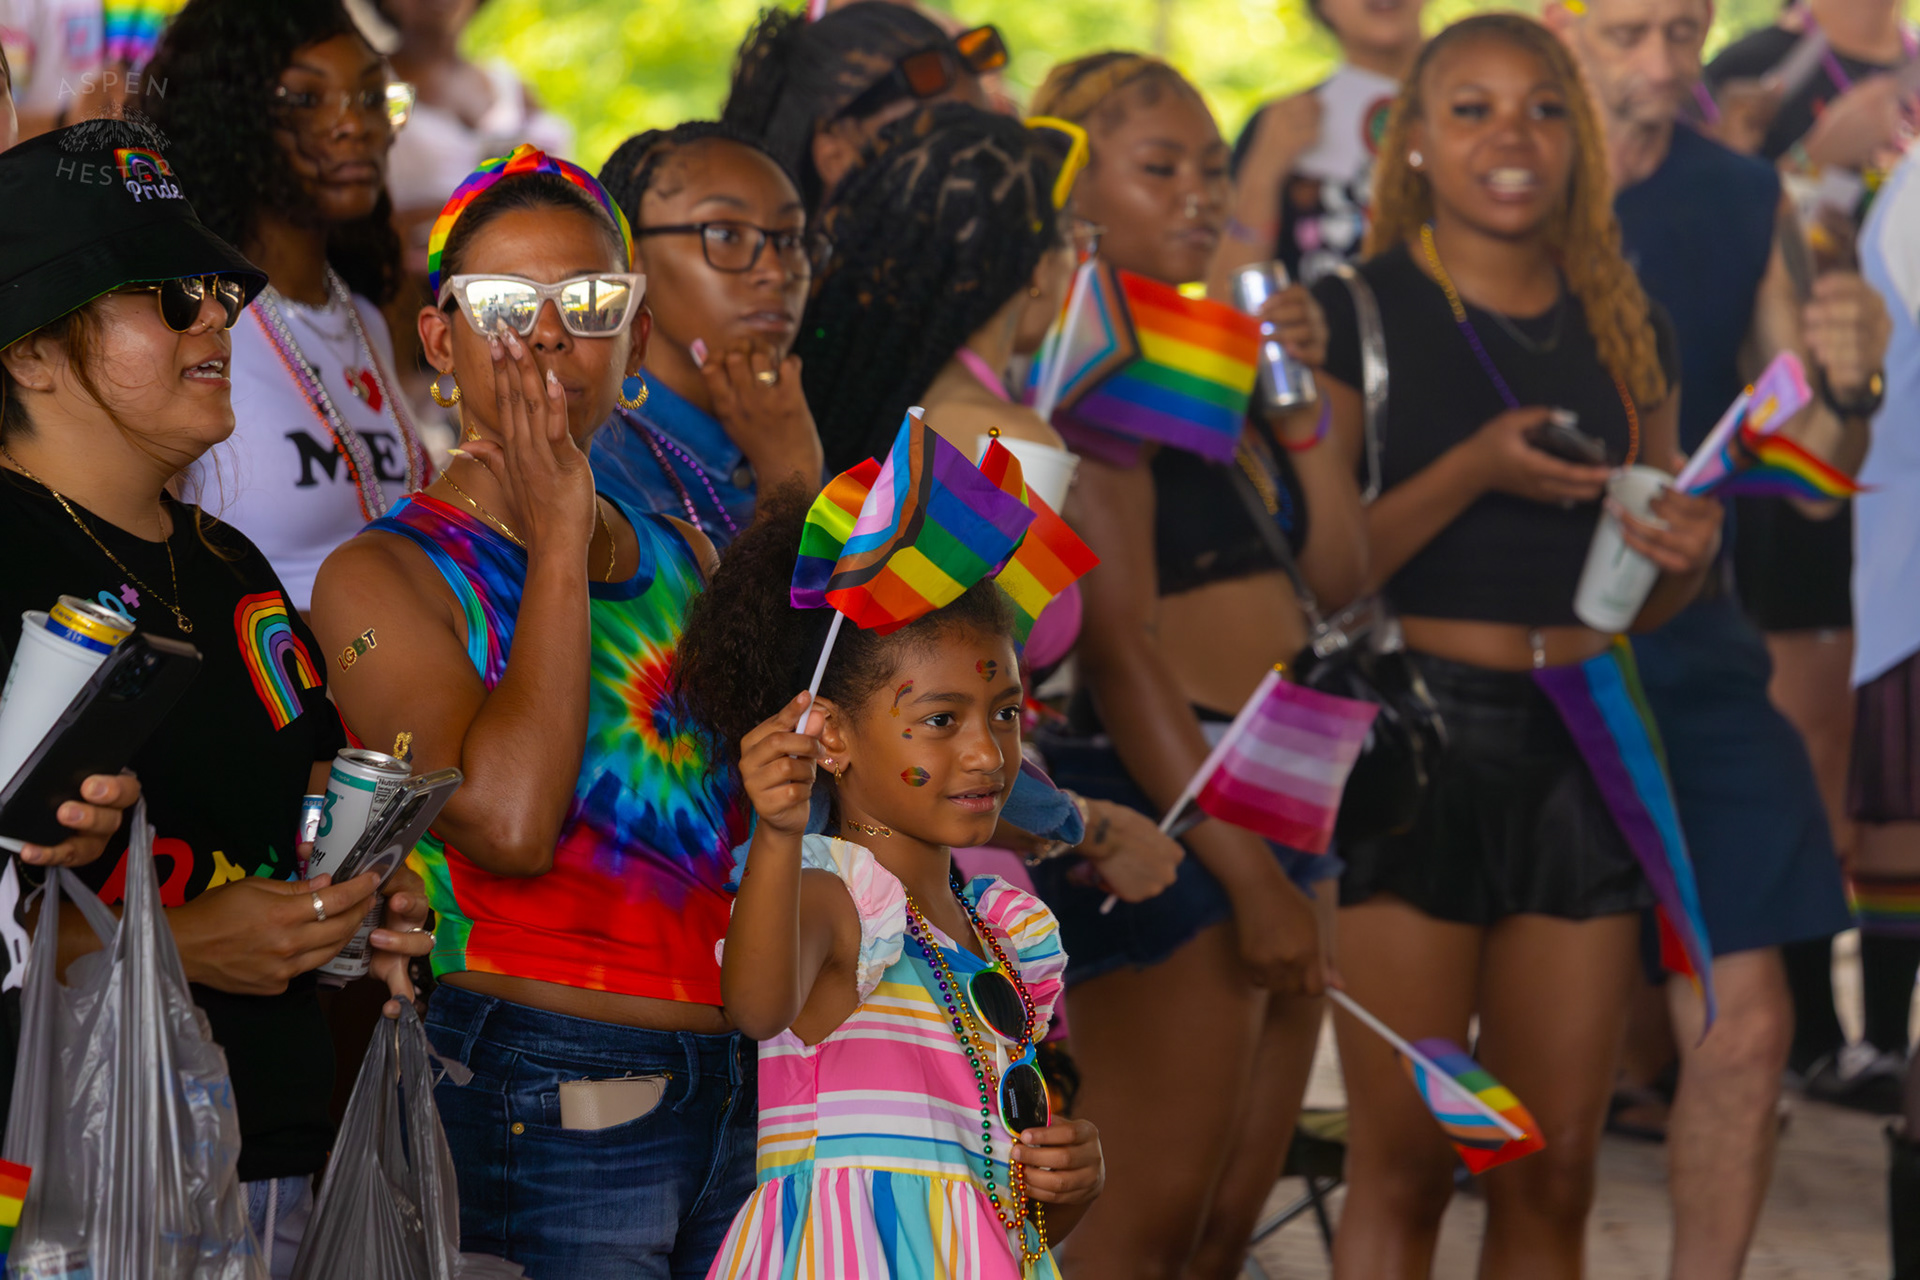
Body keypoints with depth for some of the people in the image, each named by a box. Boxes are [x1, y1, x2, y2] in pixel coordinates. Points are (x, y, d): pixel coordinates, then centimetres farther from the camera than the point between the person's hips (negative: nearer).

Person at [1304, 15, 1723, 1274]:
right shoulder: (1356, 315, -2)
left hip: (1582, 744, 5)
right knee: (1405, 1166, -4)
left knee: (1556, 1172, 5)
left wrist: (1688, 548, -1)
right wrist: (1473, 472, -19)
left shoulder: (1629, 328, 13)